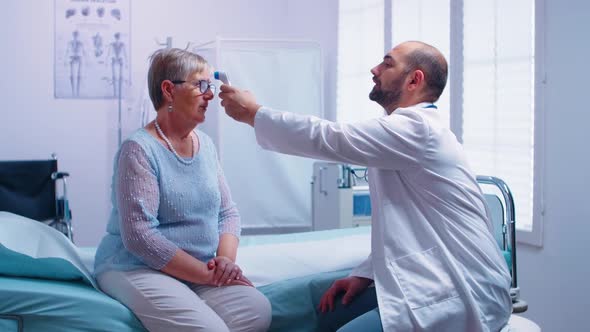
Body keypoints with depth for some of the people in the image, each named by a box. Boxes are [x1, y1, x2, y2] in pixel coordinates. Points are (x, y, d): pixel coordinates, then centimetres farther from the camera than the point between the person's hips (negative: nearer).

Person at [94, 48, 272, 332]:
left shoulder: (205, 144, 11)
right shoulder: (139, 149, -11)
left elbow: (228, 212, 13)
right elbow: (139, 236, -19)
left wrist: (226, 258, -7)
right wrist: (206, 274, -19)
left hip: (203, 271, 6)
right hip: (137, 268, -6)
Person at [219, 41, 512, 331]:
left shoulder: (416, 127, -15)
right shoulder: (413, 128, 17)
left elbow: (328, 139, -17)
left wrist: (253, 113, -6)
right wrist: (365, 274, 9)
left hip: (466, 295, -10)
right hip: (436, 282, 10)